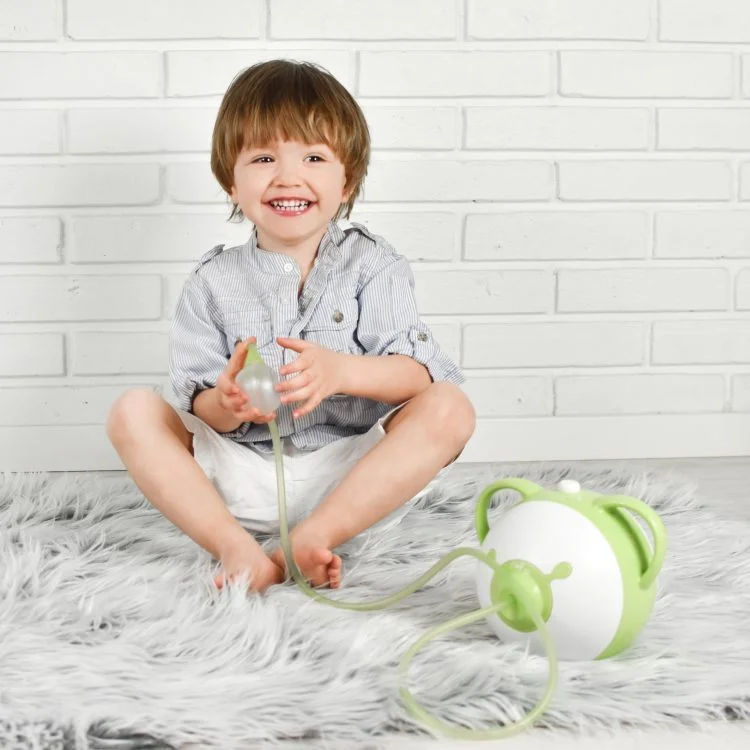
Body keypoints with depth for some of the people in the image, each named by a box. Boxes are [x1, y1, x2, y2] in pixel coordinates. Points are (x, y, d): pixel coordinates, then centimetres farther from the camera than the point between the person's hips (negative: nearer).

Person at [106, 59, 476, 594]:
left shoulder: (372, 265, 2)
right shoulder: (213, 283, 6)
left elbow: (419, 372, -11)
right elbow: (198, 404, 0)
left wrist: (340, 371, -31)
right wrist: (224, 404, -26)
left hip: (355, 476, -1)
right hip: (244, 479, 1)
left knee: (450, 408, -24)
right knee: (132, 413, -14)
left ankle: (310, 539, -30)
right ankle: (239, 549, -30)